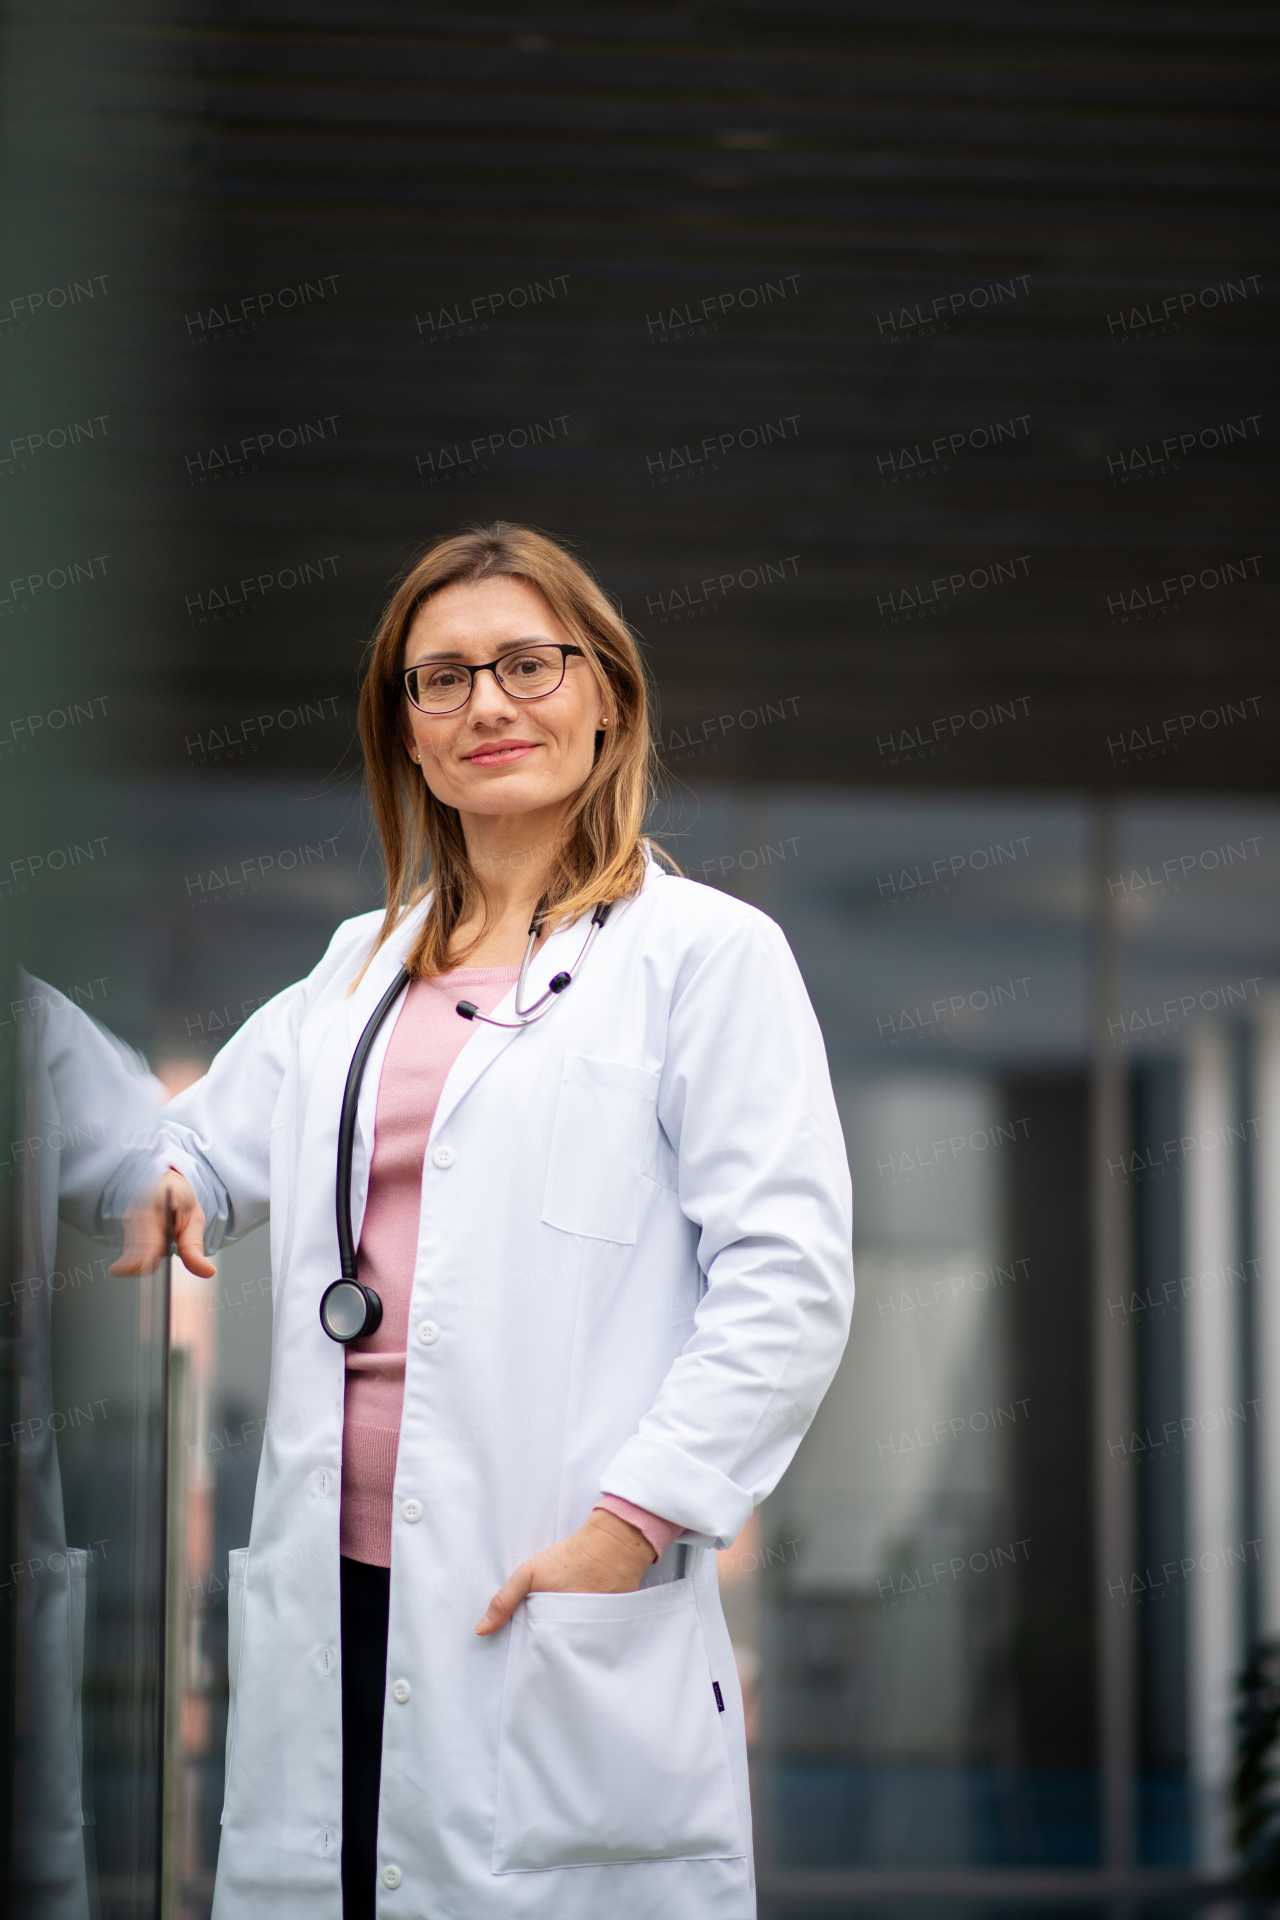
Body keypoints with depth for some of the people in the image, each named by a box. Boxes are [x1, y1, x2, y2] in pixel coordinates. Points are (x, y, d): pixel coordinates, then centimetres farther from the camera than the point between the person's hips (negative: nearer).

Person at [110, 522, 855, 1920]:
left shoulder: (705, 953, 1)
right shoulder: (359, 967, 20)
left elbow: (790, 1281, -7)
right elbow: (208, 1144, 29)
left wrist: (630, 1522, -15)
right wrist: (155, 1186, 3)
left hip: (560, 1605, -5)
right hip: (335, 1596, 5)